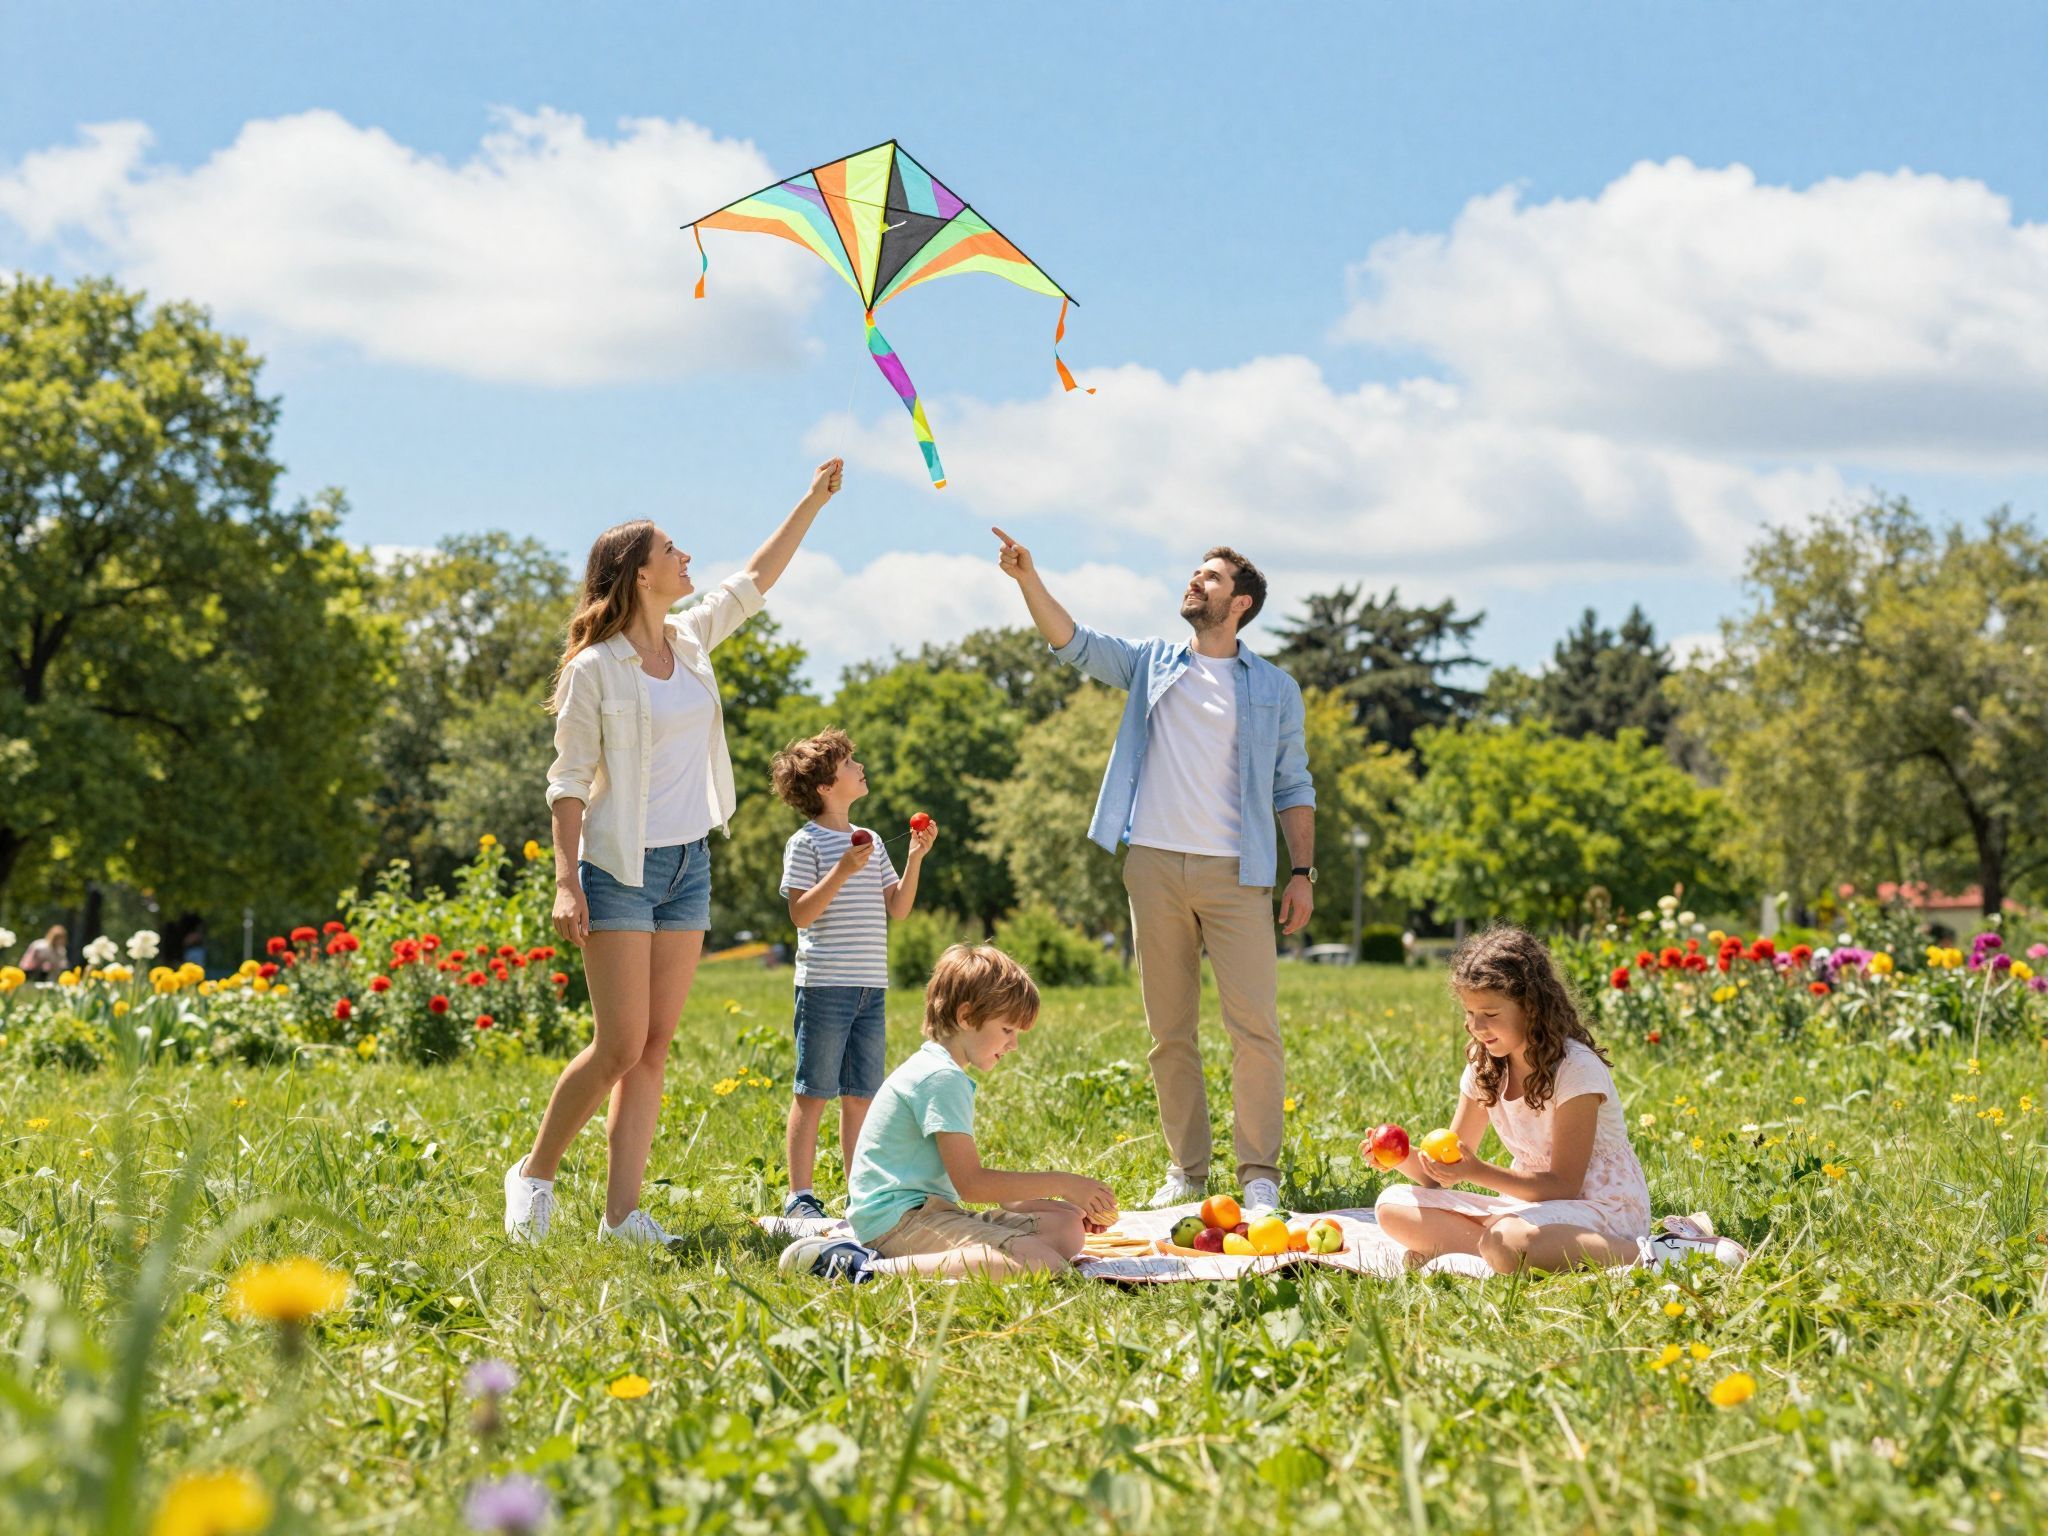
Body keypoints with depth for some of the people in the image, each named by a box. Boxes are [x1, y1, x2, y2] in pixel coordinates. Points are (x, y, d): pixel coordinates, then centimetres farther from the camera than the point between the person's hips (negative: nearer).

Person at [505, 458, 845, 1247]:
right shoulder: (594, 669, -10)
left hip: (689, 863, 7)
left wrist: (813, 501, 21)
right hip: (620, 866, -7)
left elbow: (753, 581, 21)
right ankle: (534, 1173, 11)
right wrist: (566, 880, -16)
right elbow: (569, 781, -10)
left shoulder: (690, 641, 8)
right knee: (620, 1046, -9)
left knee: (654, 1049, 3)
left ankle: (622, 1212, 4)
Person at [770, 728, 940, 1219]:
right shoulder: (806, 843, -5)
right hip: (825, 985, -6)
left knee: (861, 1096, 10)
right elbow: (801, 914, -13)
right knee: (812, 1095, -2)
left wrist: (914, 858, 4)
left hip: (870, 988, 6)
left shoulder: (871, 842, 15)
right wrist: (841, 872, -21)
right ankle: (800, 1196, 3)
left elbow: (898, 909, 14)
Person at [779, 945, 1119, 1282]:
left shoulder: (941, 1073, 23)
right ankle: (872, 1269, -25)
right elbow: (970, 1183, -14)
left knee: (1068, 1228, 2)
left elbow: (972, 1177, 21)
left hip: (926, 1213, 11)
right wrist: (1061, 1184, -7)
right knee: (1041, 1265, -28)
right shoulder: (941, 1078, -11)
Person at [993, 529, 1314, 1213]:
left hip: (1235, 872, -2)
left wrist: (1302, 872, -1)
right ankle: (1186, 1170, 14)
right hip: (1155, 867, 2)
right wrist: (1028, 578, -12)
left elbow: (1293, 787, 9)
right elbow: (1073, 641, 2)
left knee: (1254, 1024, -9)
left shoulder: (1275, 689, 9)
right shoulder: (1151, 663, 13)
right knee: (1170, 1031, 6)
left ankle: (1260, 1173, -3)